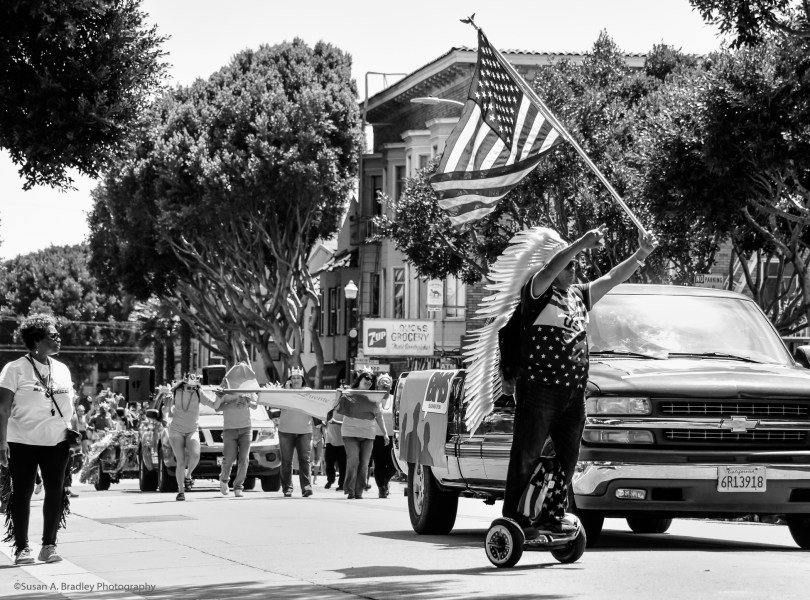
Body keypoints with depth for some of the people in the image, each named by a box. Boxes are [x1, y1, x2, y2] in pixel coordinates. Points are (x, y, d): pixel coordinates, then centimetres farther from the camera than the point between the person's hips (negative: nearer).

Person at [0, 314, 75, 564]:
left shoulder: (62, 370, 9)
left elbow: (69, 407, 14)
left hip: (56, 442, 4)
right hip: (23, 442, -4)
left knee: (56, 492, 2)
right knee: (22, 493, 1)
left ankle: (49, 545, 12)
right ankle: (21, 548, 8)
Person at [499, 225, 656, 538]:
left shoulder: (580, 295, 18)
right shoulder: (536, 293, -2)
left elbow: (613, 278, 17)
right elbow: (550, 269, -21)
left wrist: (641, 254, 5)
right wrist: (581, 244, -29)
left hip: (574, 394, 7)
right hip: (538, 390, -7)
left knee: (567, 460, 8)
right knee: (526, 456, -5)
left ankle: (550, 515, 16)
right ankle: (513, 517, -2)